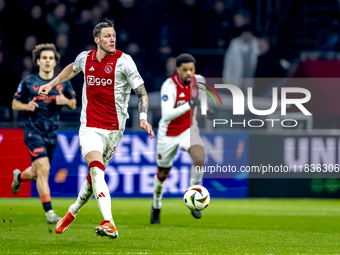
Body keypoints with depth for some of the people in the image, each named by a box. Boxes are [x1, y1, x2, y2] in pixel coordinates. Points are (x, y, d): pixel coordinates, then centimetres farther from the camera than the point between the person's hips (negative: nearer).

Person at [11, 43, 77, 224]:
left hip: (52, 133, 4)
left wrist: (65, 101, -10)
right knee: (43, 169, -19)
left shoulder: (63, 82, 5)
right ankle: (49, 212, -16)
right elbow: (14, 104, 5)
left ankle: (20, 176, 51)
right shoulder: (28, 82, -3)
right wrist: (26, 106, -17)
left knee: (37, 173, 14)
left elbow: (74, 104, 13)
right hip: (33, 131, -4)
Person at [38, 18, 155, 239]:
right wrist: (51, 84, 33)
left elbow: (141, 90, -11)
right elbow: (73, 68, 30)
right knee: (96, 169, -20)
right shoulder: (85, 58, 4)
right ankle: (109, 224, -32)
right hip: (90, 126, 1)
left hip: (114, 128, 0)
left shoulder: (123, 61, -7)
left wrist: (143, 118, -25)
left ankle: (73, 212, 34)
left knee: (95, 175, 7)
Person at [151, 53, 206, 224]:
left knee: (199, 158, -28)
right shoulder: (169, 86, -26)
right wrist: (188, 106, -49)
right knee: (162, 174, 14)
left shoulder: (199, 80, -9)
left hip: (189, 130, 2)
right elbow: (166, 115, -38)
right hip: (168, 134, -2)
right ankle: (156, 206, 41)